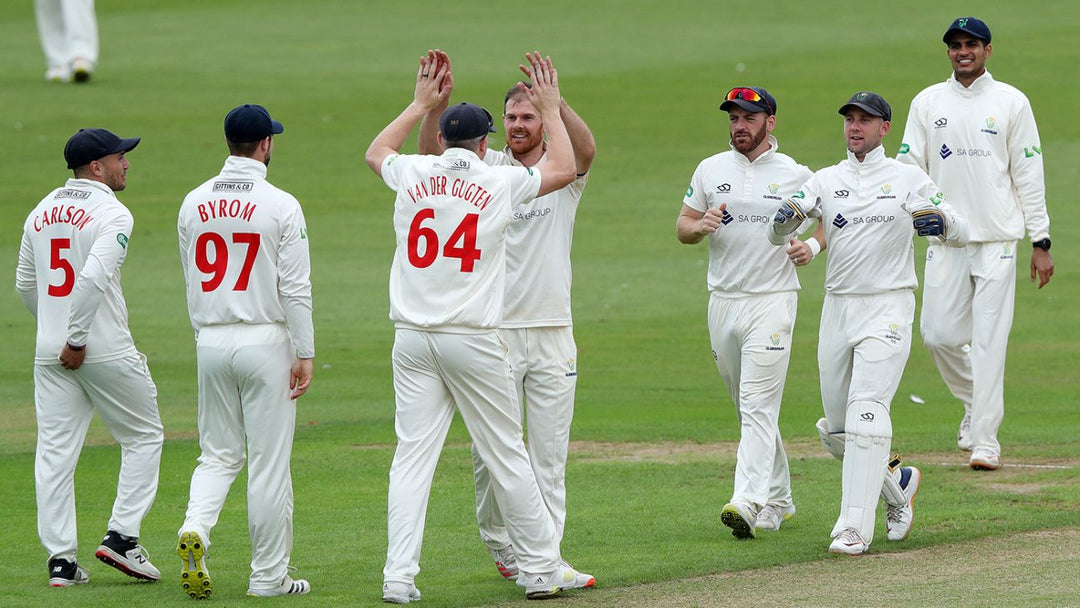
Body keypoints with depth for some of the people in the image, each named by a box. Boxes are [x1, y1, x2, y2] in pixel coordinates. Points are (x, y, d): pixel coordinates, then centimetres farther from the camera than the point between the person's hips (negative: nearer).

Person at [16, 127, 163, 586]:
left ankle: (61, 559, 1)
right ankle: (121, 537, 1)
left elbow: (25, 284, 17)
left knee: (55, 452, 5)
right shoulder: (112, 214, -11)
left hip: (50, 354, 6)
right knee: (144, 438, 10)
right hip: (107, 352, -6)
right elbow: (94, 277, -25)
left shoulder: (41, 212, 11)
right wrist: (76, 338, -19)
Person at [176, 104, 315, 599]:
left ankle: (195, 528, -13)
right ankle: (269, 576, 7)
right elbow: (295, 288, -12)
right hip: (266, 341, -4)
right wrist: (305, 354, -7)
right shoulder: (281, 206, -10)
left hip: (211, 343, 4)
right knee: (269, 462, 3)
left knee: (219, 454, 14)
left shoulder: (194, 204, 4)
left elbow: (192, 280, 13)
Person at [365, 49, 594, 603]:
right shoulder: (501, 183, -3)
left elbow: (375, 151, 29)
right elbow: (564, 168, 14)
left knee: (412, 454, 1)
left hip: (412, 339, 3)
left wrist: (422, 103, 37)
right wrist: (550, 108, 23)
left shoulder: (414, 174, 5)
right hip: (473, 341, -3)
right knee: (506, 454, 5)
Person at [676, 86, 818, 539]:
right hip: (723, 300, 5)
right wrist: (701, 226, -11)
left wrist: (813, 246, -10)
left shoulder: (796, 175, 0)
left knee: (758, 404, -15)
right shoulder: (710, 170, 9)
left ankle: (747, 503, -25)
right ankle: (777, 500, 23)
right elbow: (682, 228, 12)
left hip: (772, 301, -5)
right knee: (748, 407, 11)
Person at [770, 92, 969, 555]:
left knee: (866, 410, -18)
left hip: (888, 309, -5)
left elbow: (959, 235, 1)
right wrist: (785, 217, -20)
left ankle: (854, 529, -20)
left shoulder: (908, 179, 2)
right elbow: (777, 237, 4)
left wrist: (941, 221, -22)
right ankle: (898, 482, 33)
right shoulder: (826, 181, 11)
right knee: (836, 429, 7)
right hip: (838, 308, 5)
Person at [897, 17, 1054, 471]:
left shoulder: (1011, 103, 3)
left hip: (997, 241, -2)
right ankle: (974, 401, 28)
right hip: (945, 241, 2)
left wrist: (1041, 243, -1)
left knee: (989, 339, -6)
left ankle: (985, 441, -2)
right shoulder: (927, 103, 8)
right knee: (939, 333, -1)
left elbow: (1029, 176, 3)